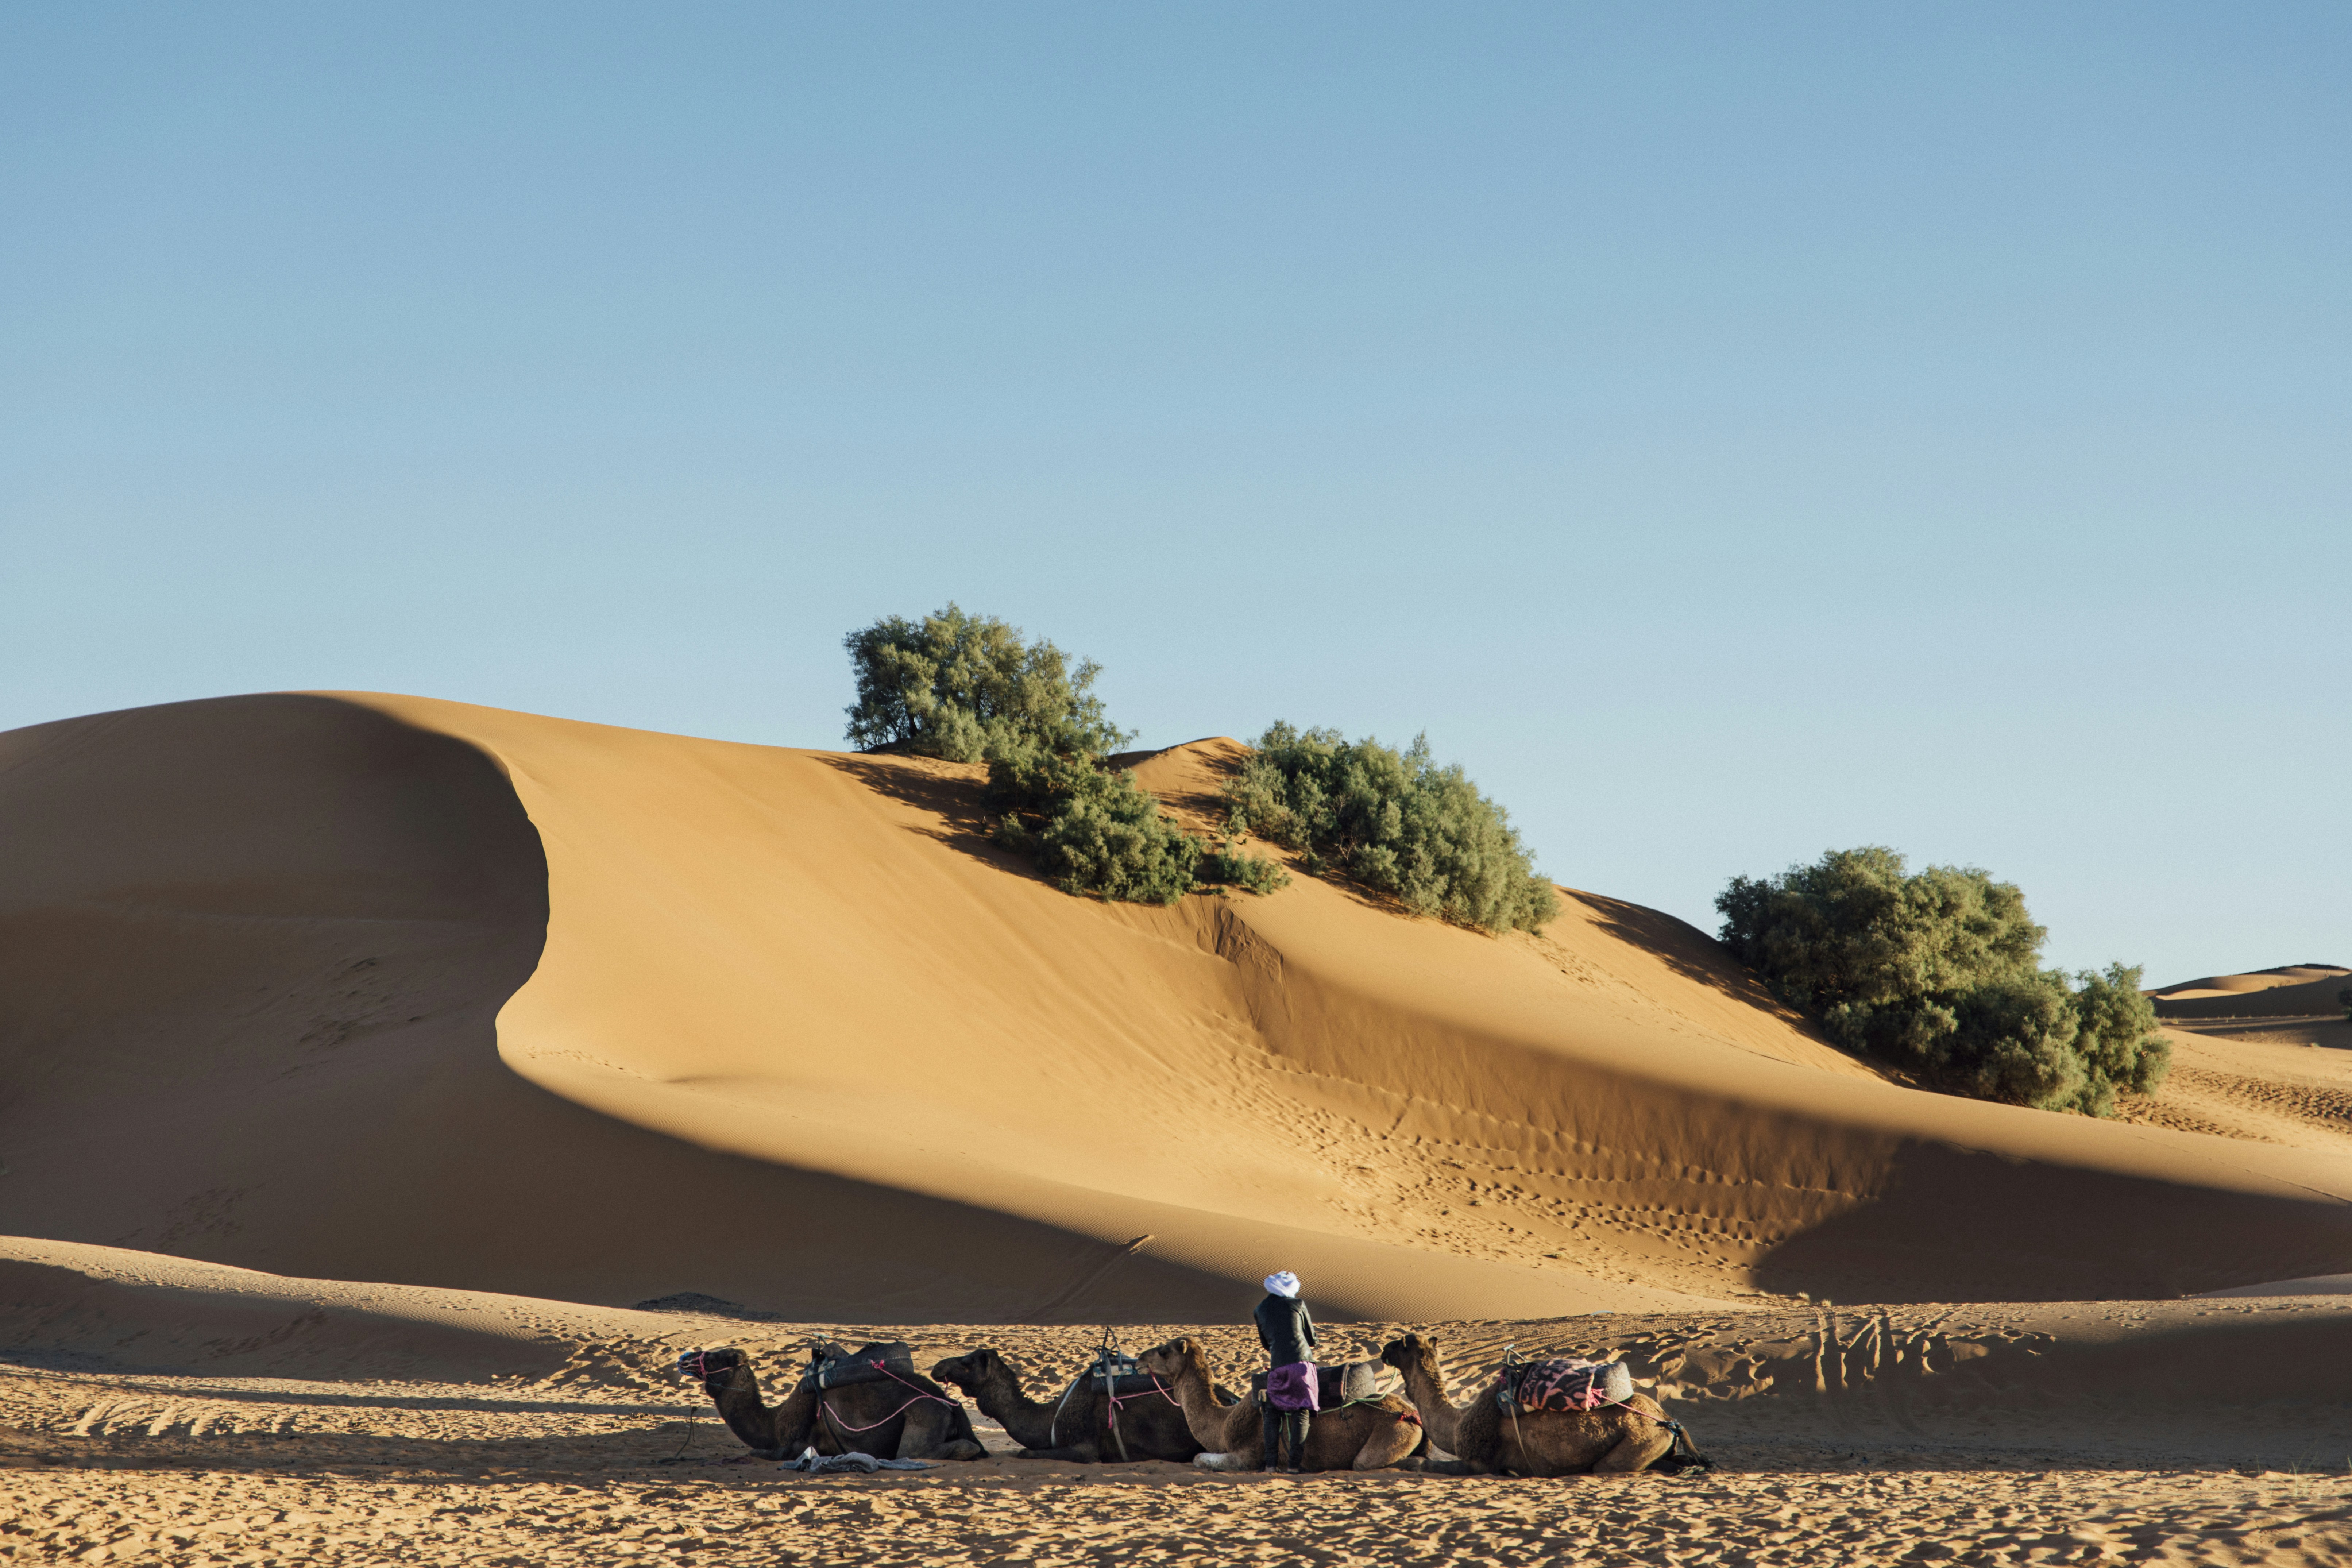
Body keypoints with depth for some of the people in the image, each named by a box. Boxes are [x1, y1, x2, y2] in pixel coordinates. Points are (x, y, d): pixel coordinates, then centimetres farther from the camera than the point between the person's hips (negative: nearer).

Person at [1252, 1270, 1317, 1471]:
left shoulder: (1261, 1310, 15)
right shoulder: (1297, 1304, 9)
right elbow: (1312, 1339, 16)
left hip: (1278, 1365, 2)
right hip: (1302, 1361, -2)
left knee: (1273, 1413, 12)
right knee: (1301, 1413, 1)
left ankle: (1270, 1463, 2)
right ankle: (1294, 1464, -6)